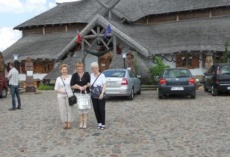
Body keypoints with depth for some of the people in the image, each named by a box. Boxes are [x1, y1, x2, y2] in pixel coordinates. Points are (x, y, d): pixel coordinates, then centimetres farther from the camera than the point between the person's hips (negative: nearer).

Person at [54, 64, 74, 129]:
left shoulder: (71, 77, 2)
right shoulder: (58, 78, 7)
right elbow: (56, 89, 6)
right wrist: (60, 91, -11)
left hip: (69, 95, -2)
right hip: (61, 96, 2)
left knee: (69, 109, 0)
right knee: (63, 110, 1)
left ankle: (69, 124, 9)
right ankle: (66, 124, 12)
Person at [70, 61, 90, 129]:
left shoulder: (86, 74, 0)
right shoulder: (74, 75, 4)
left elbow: (90, 83, 4)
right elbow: (72, 85, 2)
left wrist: (86, 86, -15)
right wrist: (79, 87, -12)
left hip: (86, 93, -1)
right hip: (78, 93, 1)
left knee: (85, 107, 2)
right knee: (80, 108, 3)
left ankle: (85, 123, 11)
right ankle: (81, 122, 15)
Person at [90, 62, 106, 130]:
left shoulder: (101, 75, -7)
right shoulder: (91, 75, 5)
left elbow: (104, 85, -8)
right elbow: (89, 84, 14)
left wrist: (102, 93, -17)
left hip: (101, 96, -4)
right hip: (93, 95, 4)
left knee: (102, 109, -2)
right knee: (96, 109, 7)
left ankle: (103, 124, 7)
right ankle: (99, 122, 20)